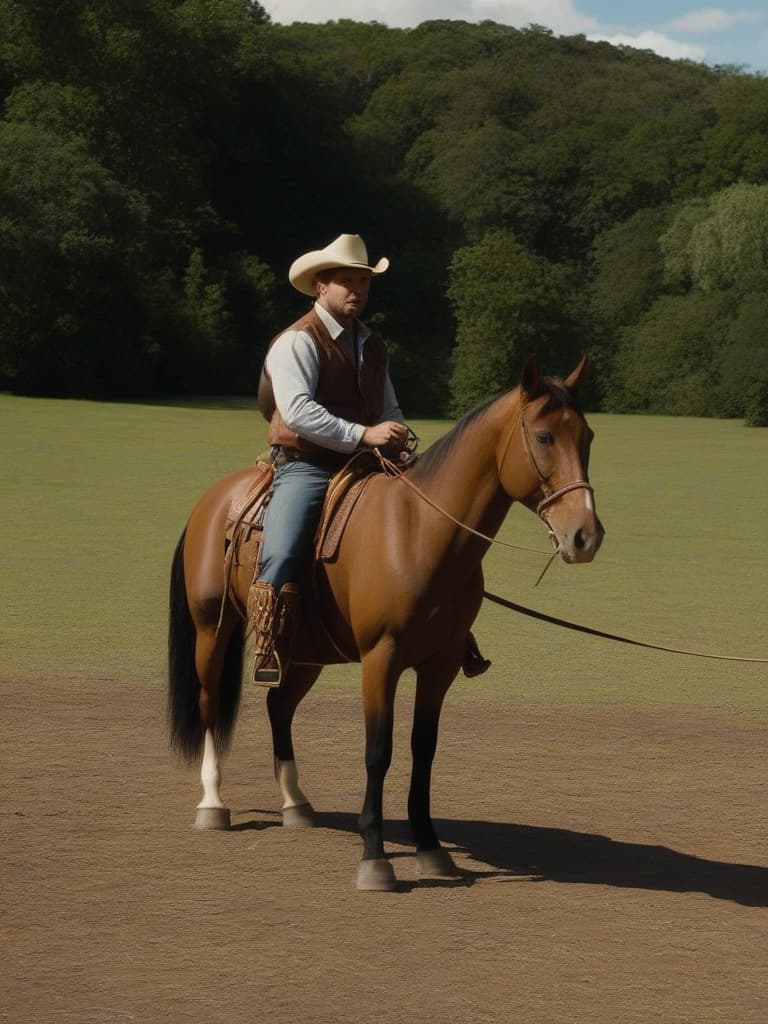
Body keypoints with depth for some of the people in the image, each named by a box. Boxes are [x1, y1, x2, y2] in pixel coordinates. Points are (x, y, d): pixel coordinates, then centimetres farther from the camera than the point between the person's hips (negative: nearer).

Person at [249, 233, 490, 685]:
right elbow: (297, 410, -20)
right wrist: (363, 435, -26)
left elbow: (388, 409, 26)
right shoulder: (298, 341, -7)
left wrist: (397, 437, 2)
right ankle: (268, 656, -25)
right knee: (281, 557, -29)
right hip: (307, 468, -7)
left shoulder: (372, 345, 18)